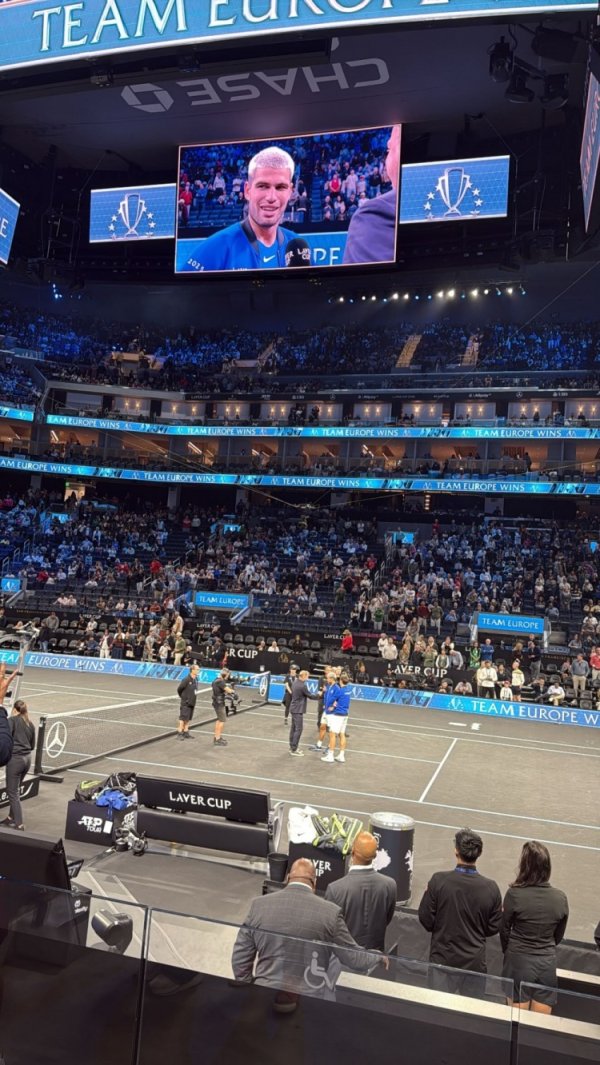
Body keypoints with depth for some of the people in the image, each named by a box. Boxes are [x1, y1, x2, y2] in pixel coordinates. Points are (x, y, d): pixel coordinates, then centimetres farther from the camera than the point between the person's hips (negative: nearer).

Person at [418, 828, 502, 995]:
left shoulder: (438, 881, -18)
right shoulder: (491, 888, -12)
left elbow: (426, 920, -9)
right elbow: (494, 928, -1)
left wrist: (427, 894, 6)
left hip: (443, 959, -1)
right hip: (475, 963, 1)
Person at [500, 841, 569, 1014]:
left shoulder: (514, 894, -16)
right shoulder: (560, 898, -7)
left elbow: (504, 930, -2)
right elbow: (558, 935, 8)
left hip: (519, 961, -2)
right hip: (548, 963, 3)